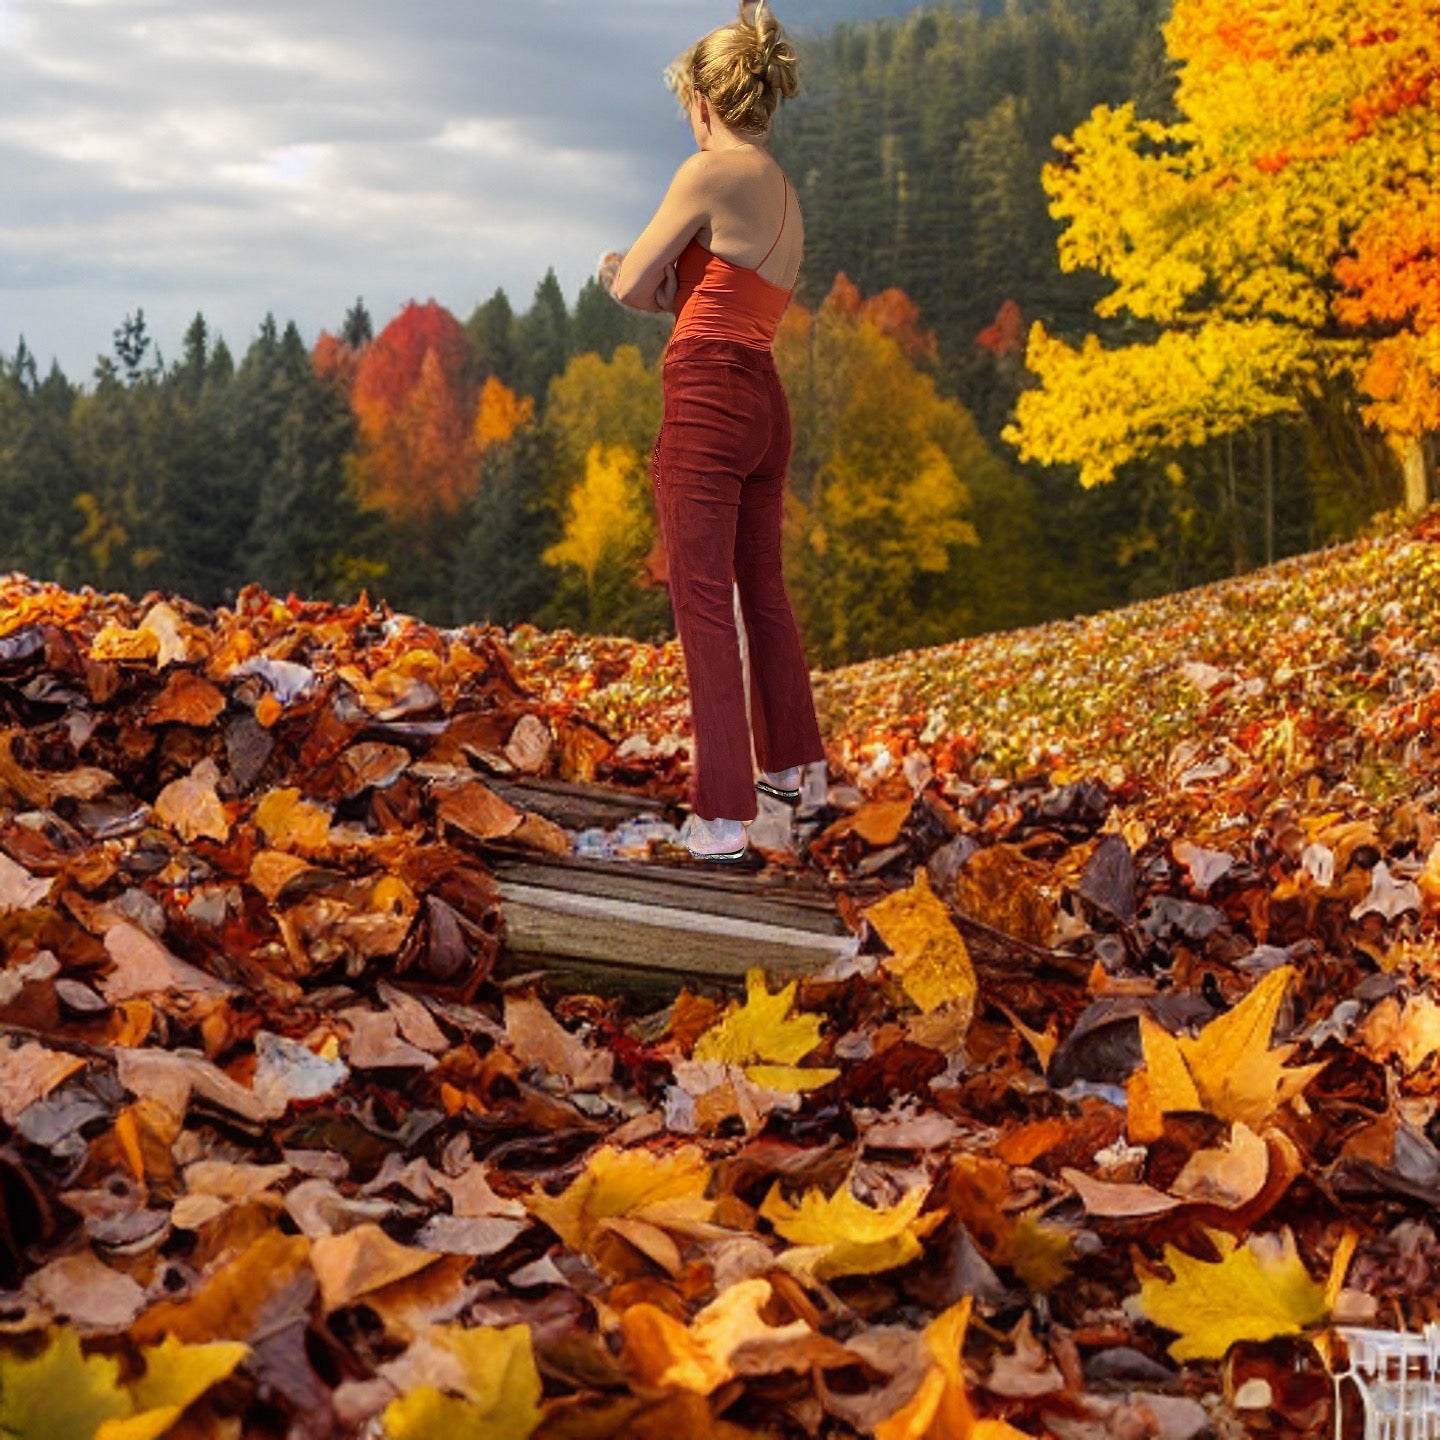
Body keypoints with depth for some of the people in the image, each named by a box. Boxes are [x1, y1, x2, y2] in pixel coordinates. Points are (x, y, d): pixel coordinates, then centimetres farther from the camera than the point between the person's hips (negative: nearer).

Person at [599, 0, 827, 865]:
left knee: (706, 607, -6)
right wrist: (650, 276, 7)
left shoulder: (710, 173, -10)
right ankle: (791, 762, 37)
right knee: (763, 590, 21)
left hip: (708, 401, -8)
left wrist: (639, 277, 16)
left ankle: (723, 818, -6)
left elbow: (633, 289, -6)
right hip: (765, 403, 8)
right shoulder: (786, 193, 15)